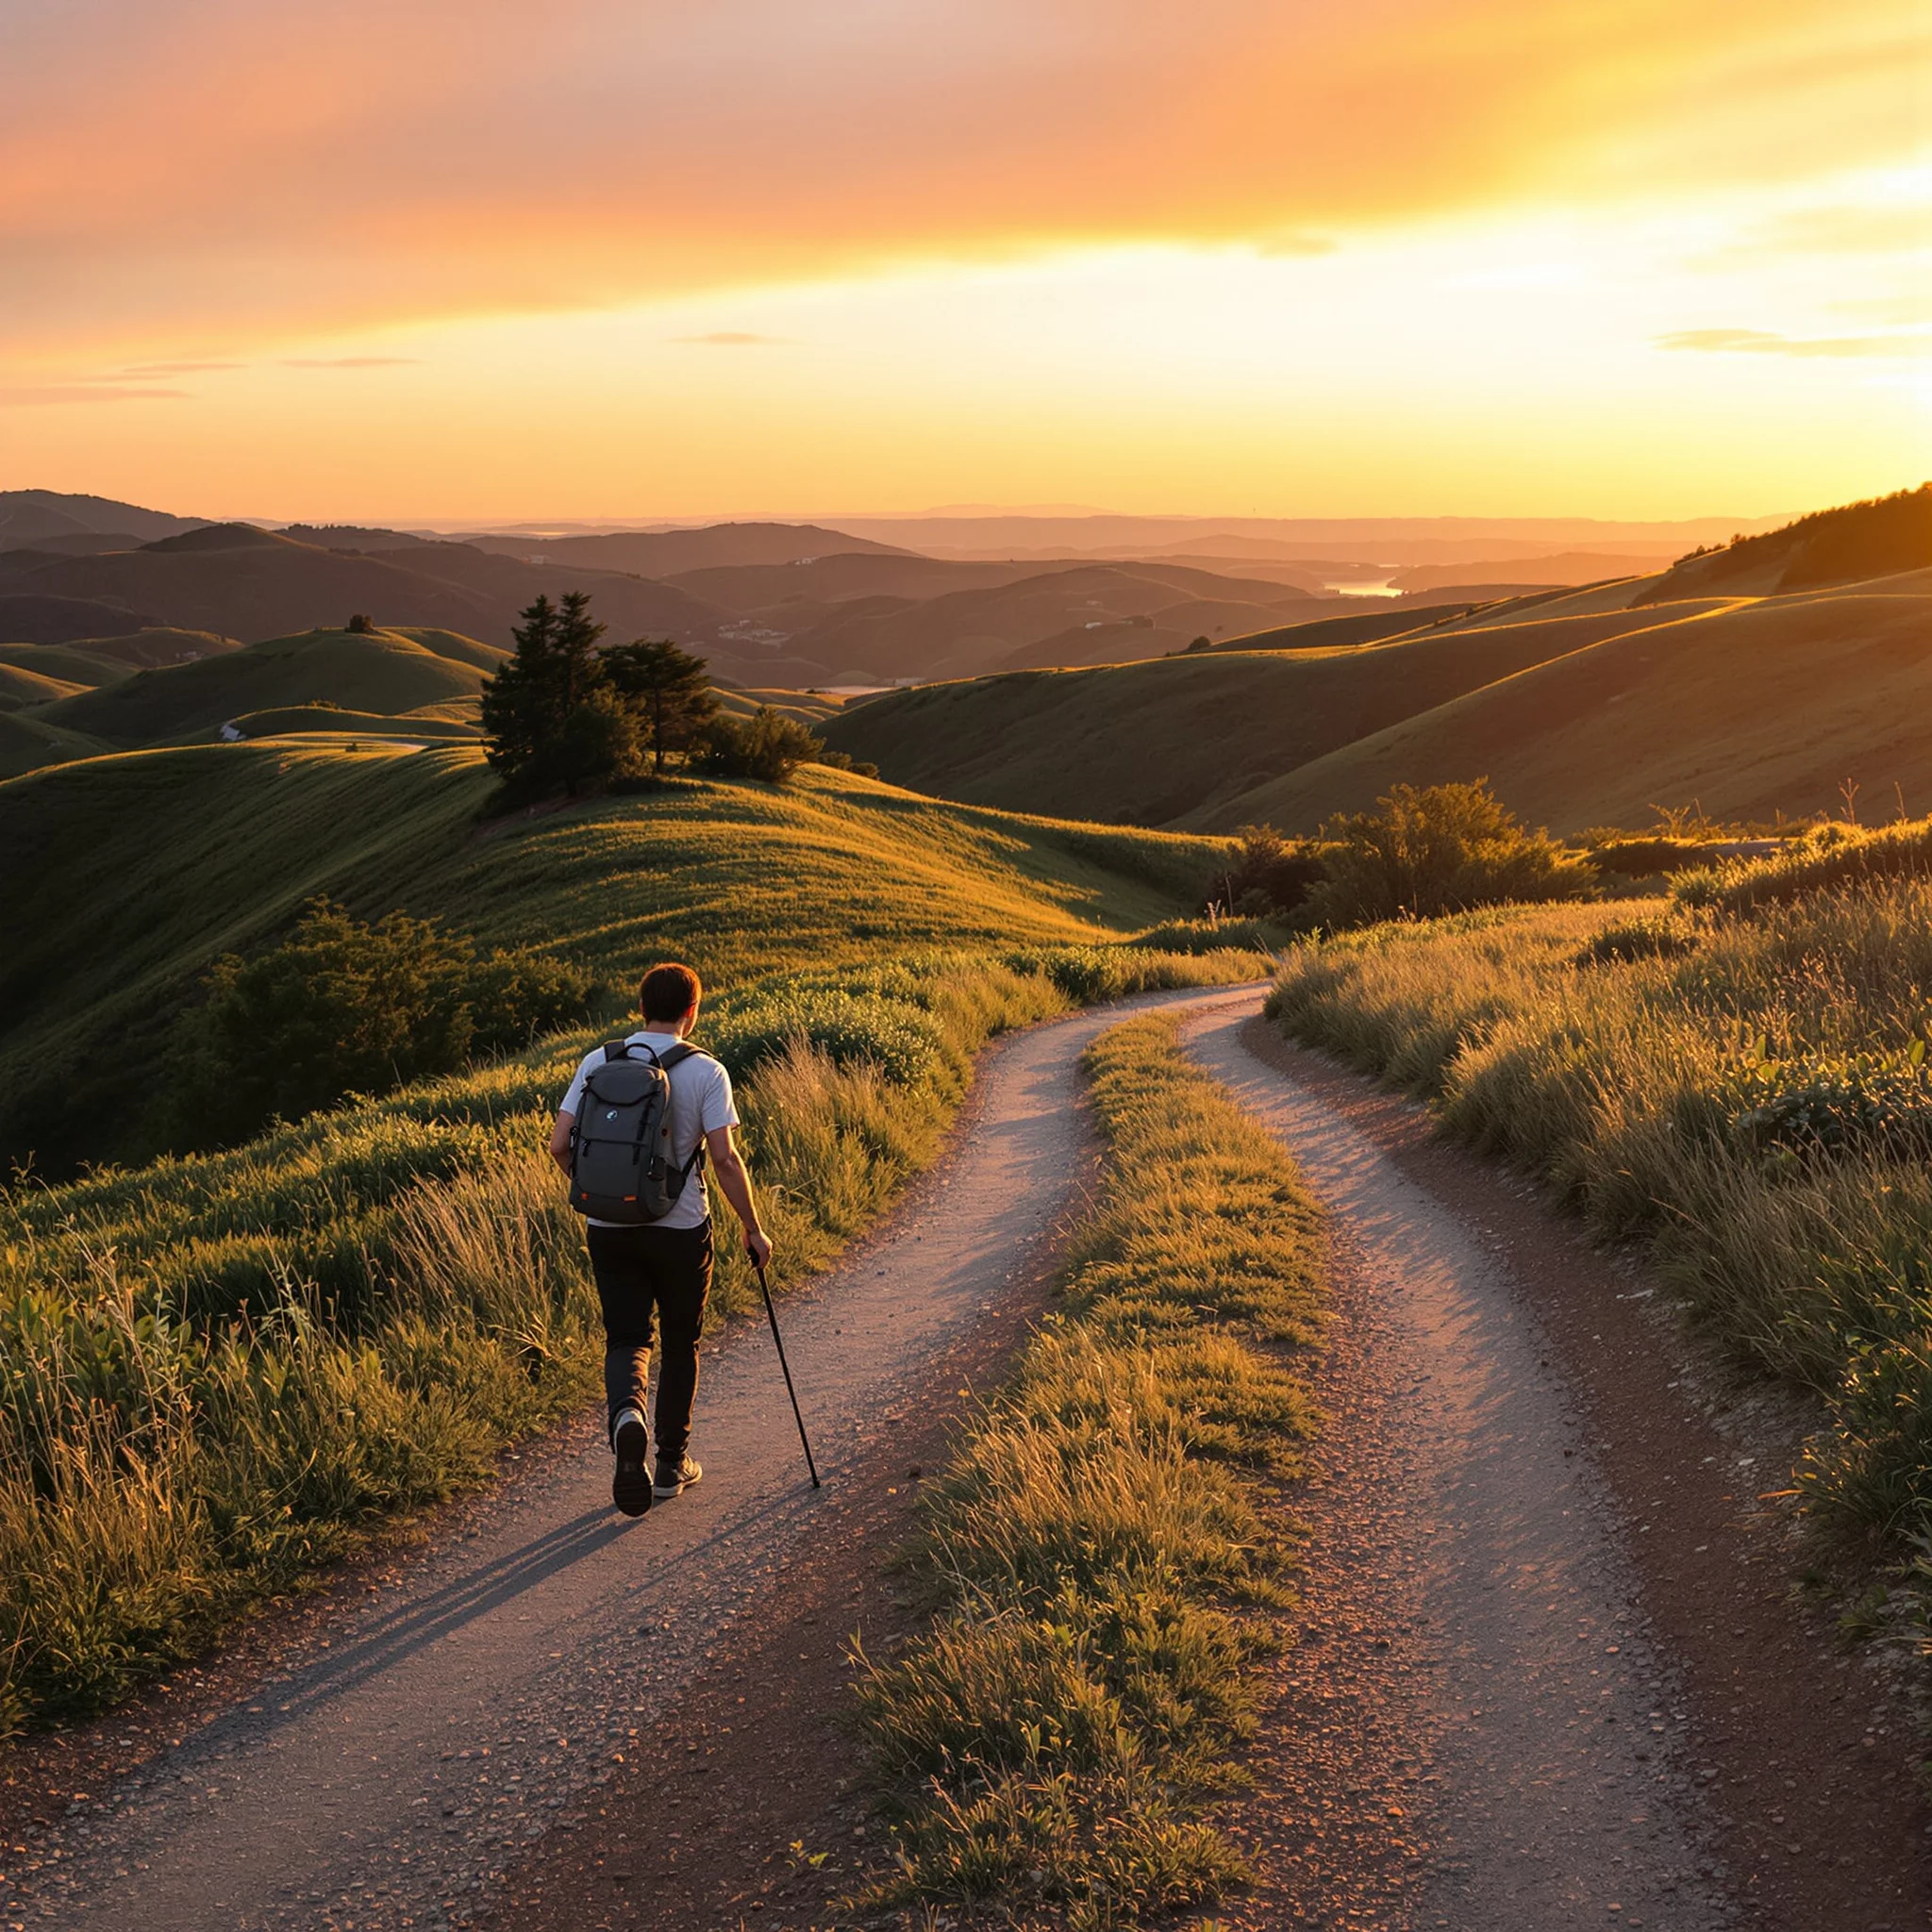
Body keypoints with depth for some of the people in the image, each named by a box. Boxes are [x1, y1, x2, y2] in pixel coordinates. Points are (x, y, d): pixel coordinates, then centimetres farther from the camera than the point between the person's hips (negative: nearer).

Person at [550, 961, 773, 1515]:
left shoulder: (598, 1063, 0)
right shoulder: (705, 1072, -9)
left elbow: (559, 1146, -2)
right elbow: (724, 1158, -14)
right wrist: (753, 1229, -3)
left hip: (610, 1228, 2)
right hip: (681, 1228, -2)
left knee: (626, 1338, 8)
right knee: (679, 1342, 15)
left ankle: (625, 1411, -24)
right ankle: (673, 1462, 22)